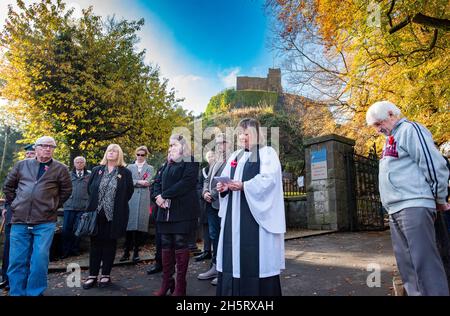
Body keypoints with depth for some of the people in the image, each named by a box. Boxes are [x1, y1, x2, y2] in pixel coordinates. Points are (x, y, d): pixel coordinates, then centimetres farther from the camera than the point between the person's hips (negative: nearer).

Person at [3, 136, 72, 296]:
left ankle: (35, 293, 15)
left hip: (45, 223, -2)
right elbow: (8, 186, 19)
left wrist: (53, 206, 5)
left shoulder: (60, 169, 3)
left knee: (39, 261, -1)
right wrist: (14, 203, 13)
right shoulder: (21, 165, 10)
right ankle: (16, 293, 23)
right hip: (19, 220, 2)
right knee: (17, 261, 8)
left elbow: (66, 191, 9)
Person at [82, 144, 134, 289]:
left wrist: (118, 205, 1)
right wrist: (95, 203, 8)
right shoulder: (97, 170, 8)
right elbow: (89, 188, 13)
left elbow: (129, 191, 1)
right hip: (97, 213, 2)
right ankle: (93, 275, 17)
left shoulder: (125, 172, 0)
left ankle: (106, 275, 19)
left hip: (114, 215, -2)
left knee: (109, 244, 8)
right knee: (95, 243, 8)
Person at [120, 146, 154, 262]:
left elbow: (147, 182, -3)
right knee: (129, 224, -1)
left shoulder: (149, 168, 12)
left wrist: (133, 182, -6)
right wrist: (139, 182, -9)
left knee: (140, 225, -1)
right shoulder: (130, 167, 16)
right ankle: (126, 251, 8)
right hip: (131, 198, 1)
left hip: (143, 199, -1)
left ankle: (136, 252, 8)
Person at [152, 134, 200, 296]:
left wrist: (164, 195, -14)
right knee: (166, 245, 8)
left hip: (183, 210, -7)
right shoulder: (168, 164, 20)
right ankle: (166, 282, 18)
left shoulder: (190, 161, -3)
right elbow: (158, 181, 16)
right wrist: (157, 195, -5)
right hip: (166, 210, 7)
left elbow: (186, 182, -16)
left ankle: (180, 286, 7)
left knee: (180, 244, -4)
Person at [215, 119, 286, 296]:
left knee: (256, 255, -5)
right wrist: (224, 186, -9)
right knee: (234, 254, 6)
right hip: (234, 214, 6)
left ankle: (260, 290, 8)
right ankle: (234, 291, 16)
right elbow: (225, 177, 13)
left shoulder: (267, 153, 1)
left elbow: (268, 179, -13)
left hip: (255, 213, -6)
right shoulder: (235, 156, 19)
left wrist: (244, 186, -24)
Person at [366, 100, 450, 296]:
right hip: (396, 209, 9)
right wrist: (392, 207, 16)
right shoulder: (392, 139, 23)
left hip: (413, 206, -9)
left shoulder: (409, 129, -4)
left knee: (424, 262, -8)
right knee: (407, 264, 11)